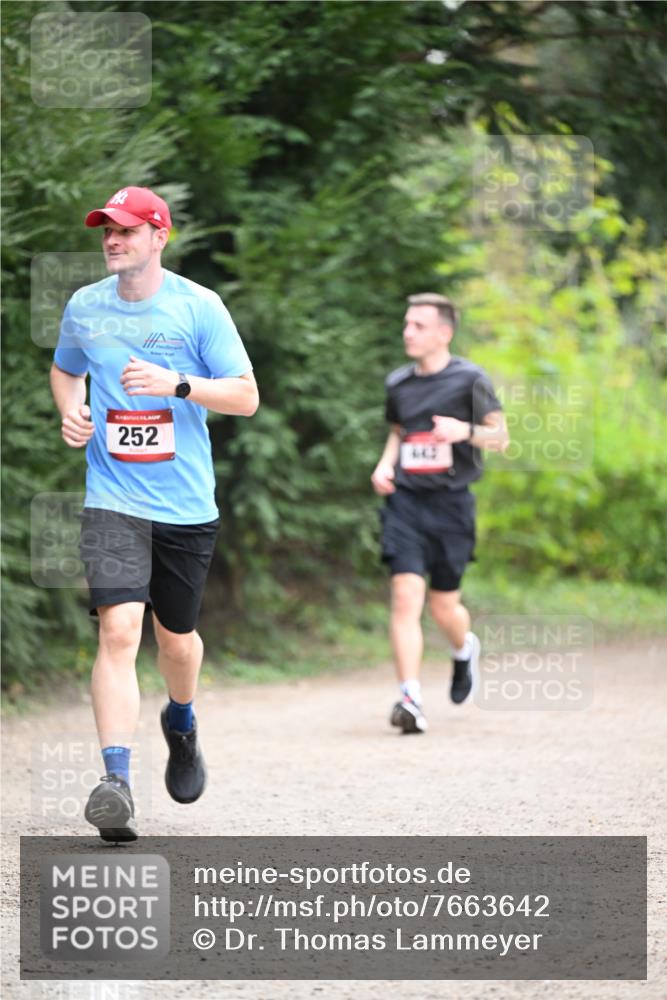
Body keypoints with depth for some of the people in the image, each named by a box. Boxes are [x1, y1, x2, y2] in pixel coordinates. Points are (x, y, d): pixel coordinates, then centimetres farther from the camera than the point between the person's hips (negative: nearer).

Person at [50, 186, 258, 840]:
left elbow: (246, 397, -5)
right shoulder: (83, 307, 4)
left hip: (186, 504, 0)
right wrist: (70, 412, 3)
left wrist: (178, 384, -20)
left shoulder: (199, 306, -4)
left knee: (176, 637, 14)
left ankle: (181, 724, 48)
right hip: (112, 499, 0)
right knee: (118, 628, -19)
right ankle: (115, 781, -25)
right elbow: (64, 370, 25)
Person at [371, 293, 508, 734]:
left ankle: (465, 649, 41)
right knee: (406, 595, -14)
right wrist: (384, 465, 8)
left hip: (450, 503, -2)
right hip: (405, 500, 2)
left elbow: (501, 438, 0)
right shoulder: (398, 383, 10)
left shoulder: (470, 379, -2)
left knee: (443, 605, 4)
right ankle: (411, 699, -16)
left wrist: (466, 431, -19)